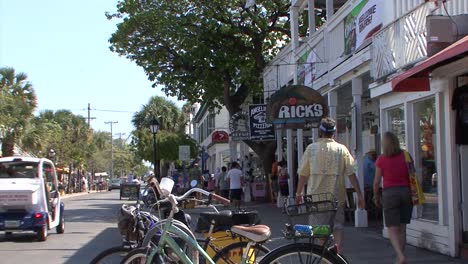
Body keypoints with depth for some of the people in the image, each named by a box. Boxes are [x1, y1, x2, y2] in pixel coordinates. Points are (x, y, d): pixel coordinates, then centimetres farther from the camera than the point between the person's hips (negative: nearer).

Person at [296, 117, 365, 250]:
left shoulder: (311, 148, -2)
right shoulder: (342, 149, -2)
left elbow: (303, 174, 1)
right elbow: (351, 174, -5)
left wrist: (299, 193, 12)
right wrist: (359, 195, -1)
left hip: (316, 195, 0)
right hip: (337, 195, 0)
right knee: (338, 227, 8)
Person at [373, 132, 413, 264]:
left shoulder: (381, 160, -6)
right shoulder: (406, 156, 2)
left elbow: (376, 182, -3)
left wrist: (376, 197, 11)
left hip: (390, 193, -3)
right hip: (406, 191, 3)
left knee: (392, 229, 0)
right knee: (402, 228, 14)